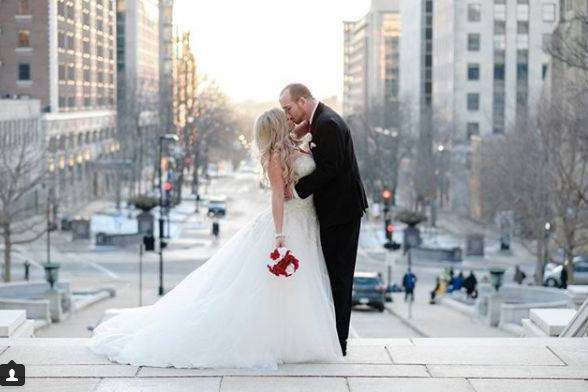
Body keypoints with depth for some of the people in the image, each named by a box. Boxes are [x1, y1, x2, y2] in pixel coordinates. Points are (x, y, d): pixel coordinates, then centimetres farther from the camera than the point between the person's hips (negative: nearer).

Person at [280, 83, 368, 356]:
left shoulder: (327, 124, -17)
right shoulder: (321, 119, 15)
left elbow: (329, 169, -23)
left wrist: (297, 189, -21)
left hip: (341, 211, -10)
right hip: (337, 210, 10)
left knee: (336, 275, -6)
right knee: (334, 273, 12)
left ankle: (337, 342, -1)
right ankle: (335, 338, 18)